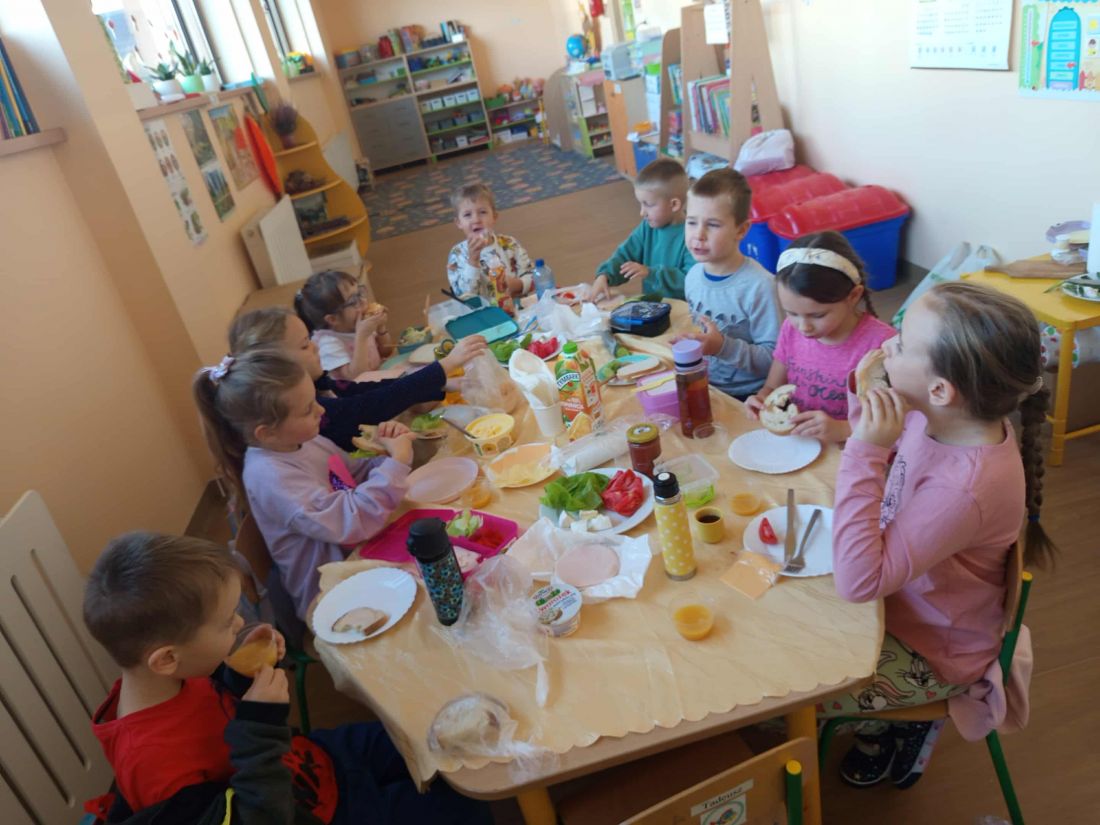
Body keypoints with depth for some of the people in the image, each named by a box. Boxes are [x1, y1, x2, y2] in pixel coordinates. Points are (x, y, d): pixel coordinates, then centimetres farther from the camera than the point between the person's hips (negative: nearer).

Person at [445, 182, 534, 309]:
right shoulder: (458, 253, -1)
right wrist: (473, 260, -20)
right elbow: (464, 294, -11)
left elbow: (532, 275, 9)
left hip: (517, 308, 2)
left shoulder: (510, 244, 6)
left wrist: (518, 284, -11)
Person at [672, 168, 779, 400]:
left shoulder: (759, 286, -19)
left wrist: (723, 347, -27)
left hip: (744, 398, -6)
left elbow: (774, 358, -18)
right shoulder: (694, 274, 3)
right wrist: (684, 340, 0)